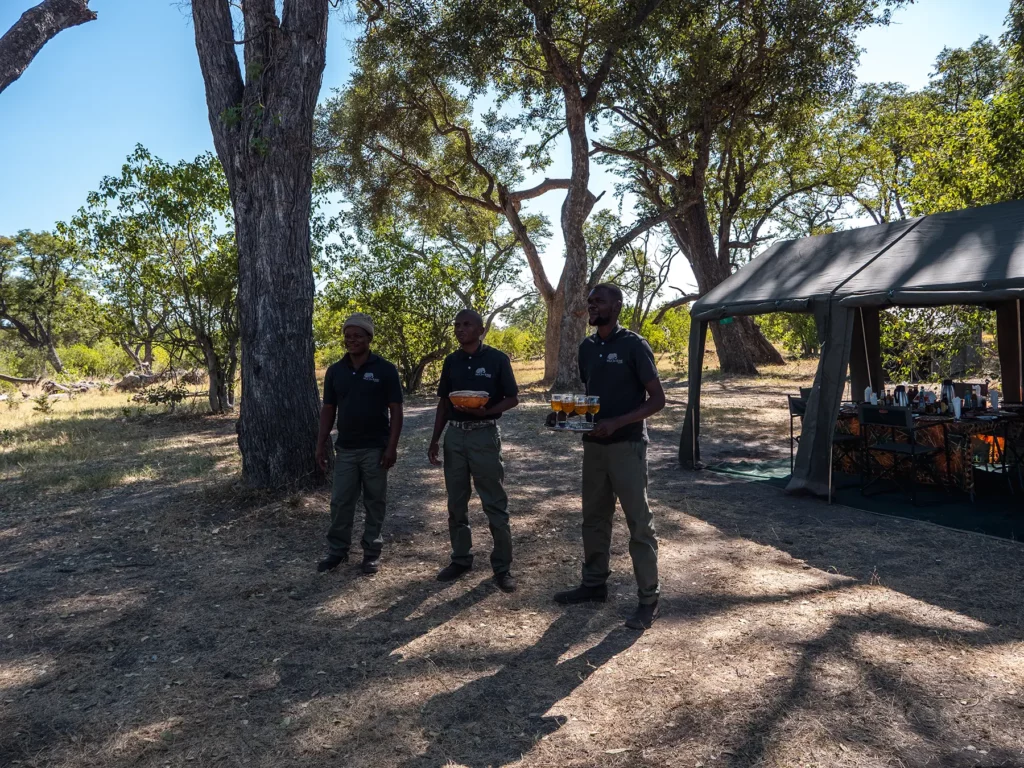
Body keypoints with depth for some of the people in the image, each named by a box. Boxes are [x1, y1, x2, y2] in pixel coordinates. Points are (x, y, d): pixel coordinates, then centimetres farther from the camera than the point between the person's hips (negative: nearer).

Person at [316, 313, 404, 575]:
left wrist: (392, 447, -13)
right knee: (340, 502, 7)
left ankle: (372, 552, 19)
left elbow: (395, 410, -7)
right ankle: (337, 550, 20)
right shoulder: (335, 371, 5)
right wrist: (321, 444, 3)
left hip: (375, 448, -3)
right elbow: (328, 410, 9)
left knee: (375, 502, 7)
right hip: (345, 448, 3)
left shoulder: (385, 370, -7)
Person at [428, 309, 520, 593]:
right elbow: (443, 402, 13)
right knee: (456, 503, 11)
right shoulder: (451, 361, 8)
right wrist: (434, 440, 8)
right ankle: (461, 558, 24)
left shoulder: (497, 359, -5)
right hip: (454, 435, 5)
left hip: (484, 435, -5)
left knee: (495, 504, 0)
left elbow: (513, 399, -4)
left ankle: (502, 566, 9)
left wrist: (486, 410, -21)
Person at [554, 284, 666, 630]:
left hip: (626, 445, -7)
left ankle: (649, 598, 7)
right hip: (593, 445, 7)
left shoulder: (634, 345, -10)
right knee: (594, 518, 15)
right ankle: (594, 584, 28)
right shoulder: (587, 347, 9)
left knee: (639, 522, -1)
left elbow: (657, 399, -12)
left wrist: (616, 422, -23)